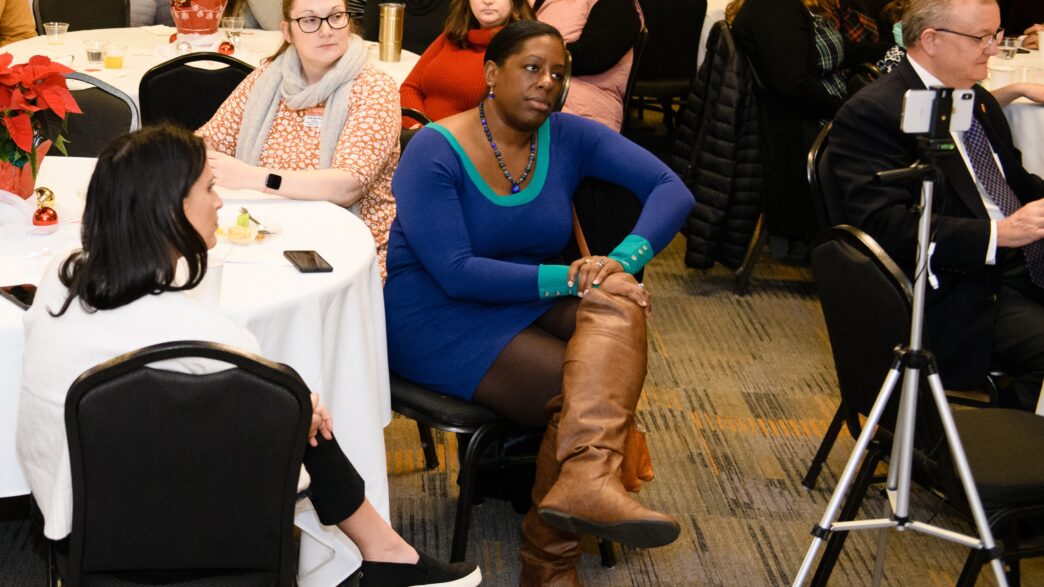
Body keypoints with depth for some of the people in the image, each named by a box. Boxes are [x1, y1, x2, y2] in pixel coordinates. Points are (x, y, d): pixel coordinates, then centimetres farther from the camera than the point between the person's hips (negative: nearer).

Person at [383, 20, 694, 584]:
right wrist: (569, 278, -27)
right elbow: (456, 274, -23)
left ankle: (586, 478, -43)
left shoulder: (569, 137, 1)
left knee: (618, 304, -27)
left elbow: (672, 189, -8)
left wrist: (623, 260, -27)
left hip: (526, 302, 5)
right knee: (584, 388, -25)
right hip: (436, 317, -5)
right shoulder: (434, 151, -13)